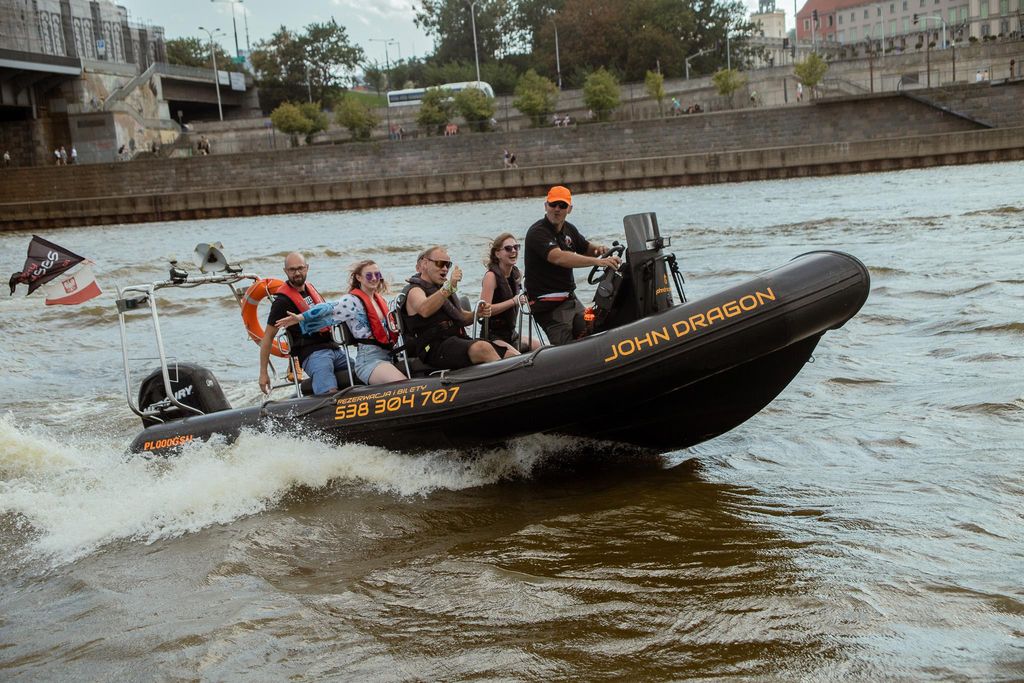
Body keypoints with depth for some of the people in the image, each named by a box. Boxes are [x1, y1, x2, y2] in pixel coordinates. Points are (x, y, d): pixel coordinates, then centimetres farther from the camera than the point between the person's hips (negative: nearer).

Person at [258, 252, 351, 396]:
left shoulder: (311, 288, 18)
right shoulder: (282, 301, -4)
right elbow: (268, 337, -3)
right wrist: (263, 373, -5)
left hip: (334, 348, 8)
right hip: (312, 353, -8)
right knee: (331, 393, -30)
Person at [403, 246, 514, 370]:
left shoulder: (443, 288, 28)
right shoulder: (415, 290, 0)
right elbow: (424, 310, -25)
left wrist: (478, 313, 11)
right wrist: (449, 287, -36)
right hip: (435, 348, -8)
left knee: (510, 354, -14)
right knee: (483, 348, -35)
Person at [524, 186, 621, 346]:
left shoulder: (569, 229, 11)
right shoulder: (537, 232, -17)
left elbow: (585, 248, 26)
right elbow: (559, 258, -33)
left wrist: (597, 249, -1)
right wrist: (598, 261, -40)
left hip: (571, 299, 9)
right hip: (549, 304, -9)